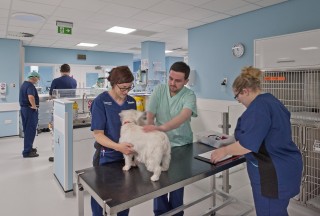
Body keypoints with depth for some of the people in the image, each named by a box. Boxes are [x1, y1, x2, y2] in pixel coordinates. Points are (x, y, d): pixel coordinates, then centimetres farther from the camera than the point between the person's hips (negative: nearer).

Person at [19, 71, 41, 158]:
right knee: (30, 131, -5)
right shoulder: (30, 85, -18)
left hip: (23, 108, 10)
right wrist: (34, 106, -23)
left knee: (27, 130, 17)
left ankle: (28, 148, 27)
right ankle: (27, 152, -2)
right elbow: (31, 97, -36)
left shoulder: (24, 84, 15)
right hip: (30, 109, -10)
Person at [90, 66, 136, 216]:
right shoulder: (100, 101, -14)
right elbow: (98, 134, -17)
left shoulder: (131, 102, 1)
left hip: (127, 155, 4)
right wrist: (118, 147, -31)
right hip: (107, 157, -4)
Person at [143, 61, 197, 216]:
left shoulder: (189, 95, -14)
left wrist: (160, 128, -47)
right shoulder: (159, 90, -6)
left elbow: (183, 117, -32)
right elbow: (149, 115, -9)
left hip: (181, 145, -1)